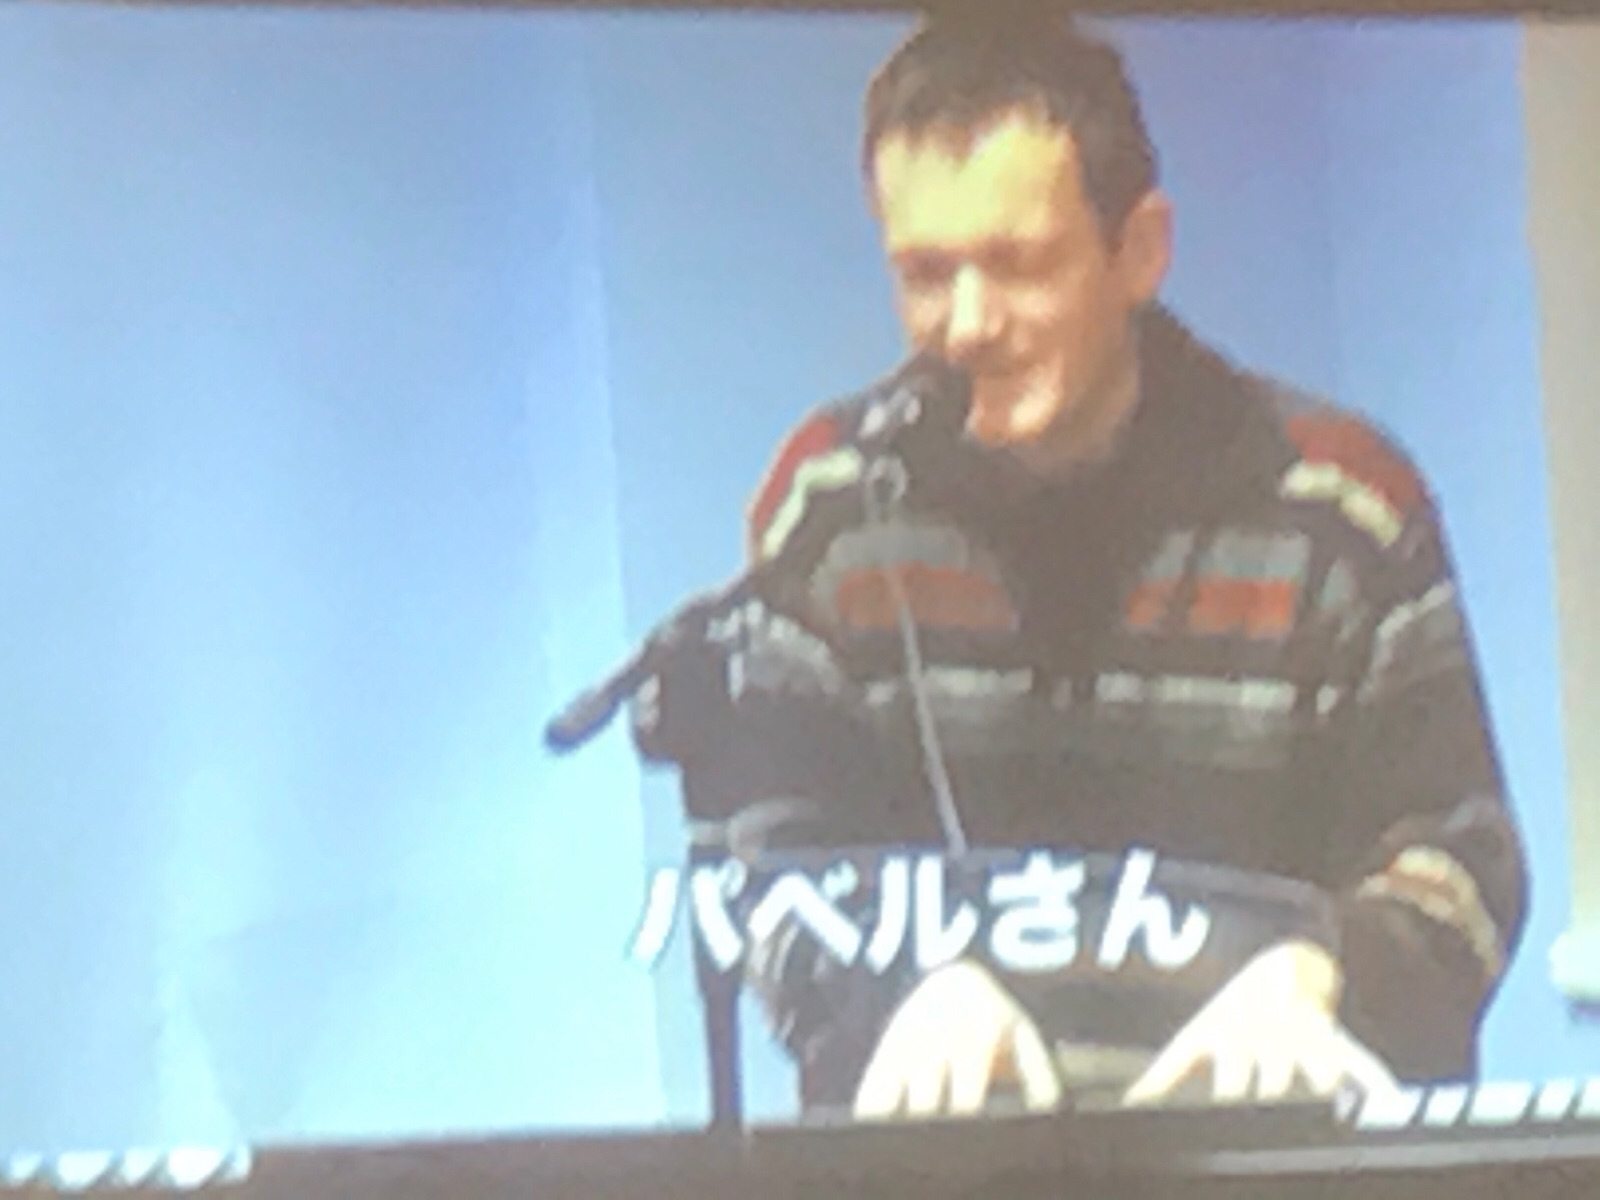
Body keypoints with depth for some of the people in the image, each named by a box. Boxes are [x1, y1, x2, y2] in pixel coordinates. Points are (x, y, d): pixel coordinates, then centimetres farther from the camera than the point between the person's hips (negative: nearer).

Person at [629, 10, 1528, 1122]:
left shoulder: (1339, 505, 1)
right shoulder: (828, 504, 6)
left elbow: (1458, 859, 2)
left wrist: (1304, 977, -20)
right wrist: (914, 988, -17)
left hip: (1279, 1145, -1)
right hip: (922, 1155, 2)